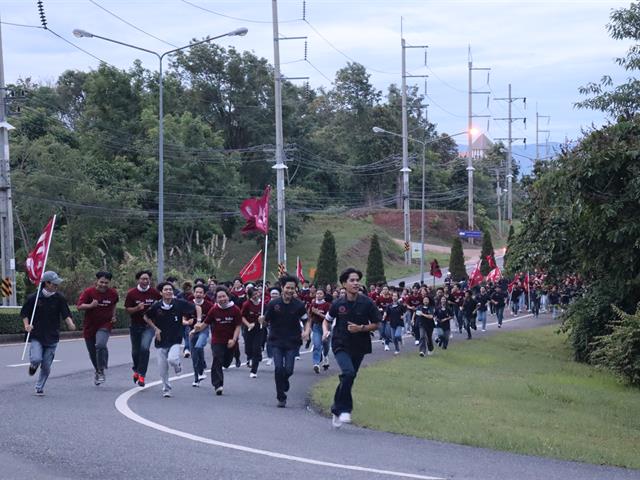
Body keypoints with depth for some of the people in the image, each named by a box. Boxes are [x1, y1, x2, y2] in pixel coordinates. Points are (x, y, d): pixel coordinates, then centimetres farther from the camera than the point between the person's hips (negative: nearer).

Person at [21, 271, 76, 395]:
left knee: (46, 366, 2)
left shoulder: (59, 298, -1)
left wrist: (70, 323, -25)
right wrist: (27, 325, -11)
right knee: (36, 359, -20)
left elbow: (66, 315, -5)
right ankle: (33, 365, 17)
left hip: (52, 337, 2)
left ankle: (39, 387, 22)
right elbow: (24, 313, 6)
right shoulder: (34, 298, -4)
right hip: (36, 336, -1)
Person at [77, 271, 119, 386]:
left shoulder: (113, 293, -2)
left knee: (100, 345, -29)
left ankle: (101, 371, -15)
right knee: (92, 352, 12)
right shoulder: (89, 292, -10)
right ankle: (97, 371, 40)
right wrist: (91, 305, -31)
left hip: (105, 325, -1)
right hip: (89, 326, 1)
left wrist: (113, 316, 12)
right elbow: (79, 306, -16)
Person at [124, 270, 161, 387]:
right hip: (135, 326, 1)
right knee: (135, 351, 12)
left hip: (149, 325, -1)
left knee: (144, 348, -20)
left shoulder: (154, 292, -6)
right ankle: (136, 370, 41)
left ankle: (141, 375, -12)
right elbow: (127, 310, -5)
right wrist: (137, 308, -22)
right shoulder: (131, 293, -7)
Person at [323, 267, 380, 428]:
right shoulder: (338, 304, -4)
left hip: (359, 347, 2)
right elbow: (327, 320, 13)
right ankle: (345, 409, -14)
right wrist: (326, 331, -7)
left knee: (348, 378, 10)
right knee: (348, 373, -25)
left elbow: (376, 324, 1)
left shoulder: (367, 303, -6)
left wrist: (361, 328, -15)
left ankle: (336, 410, 31)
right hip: (341, 345, -2)